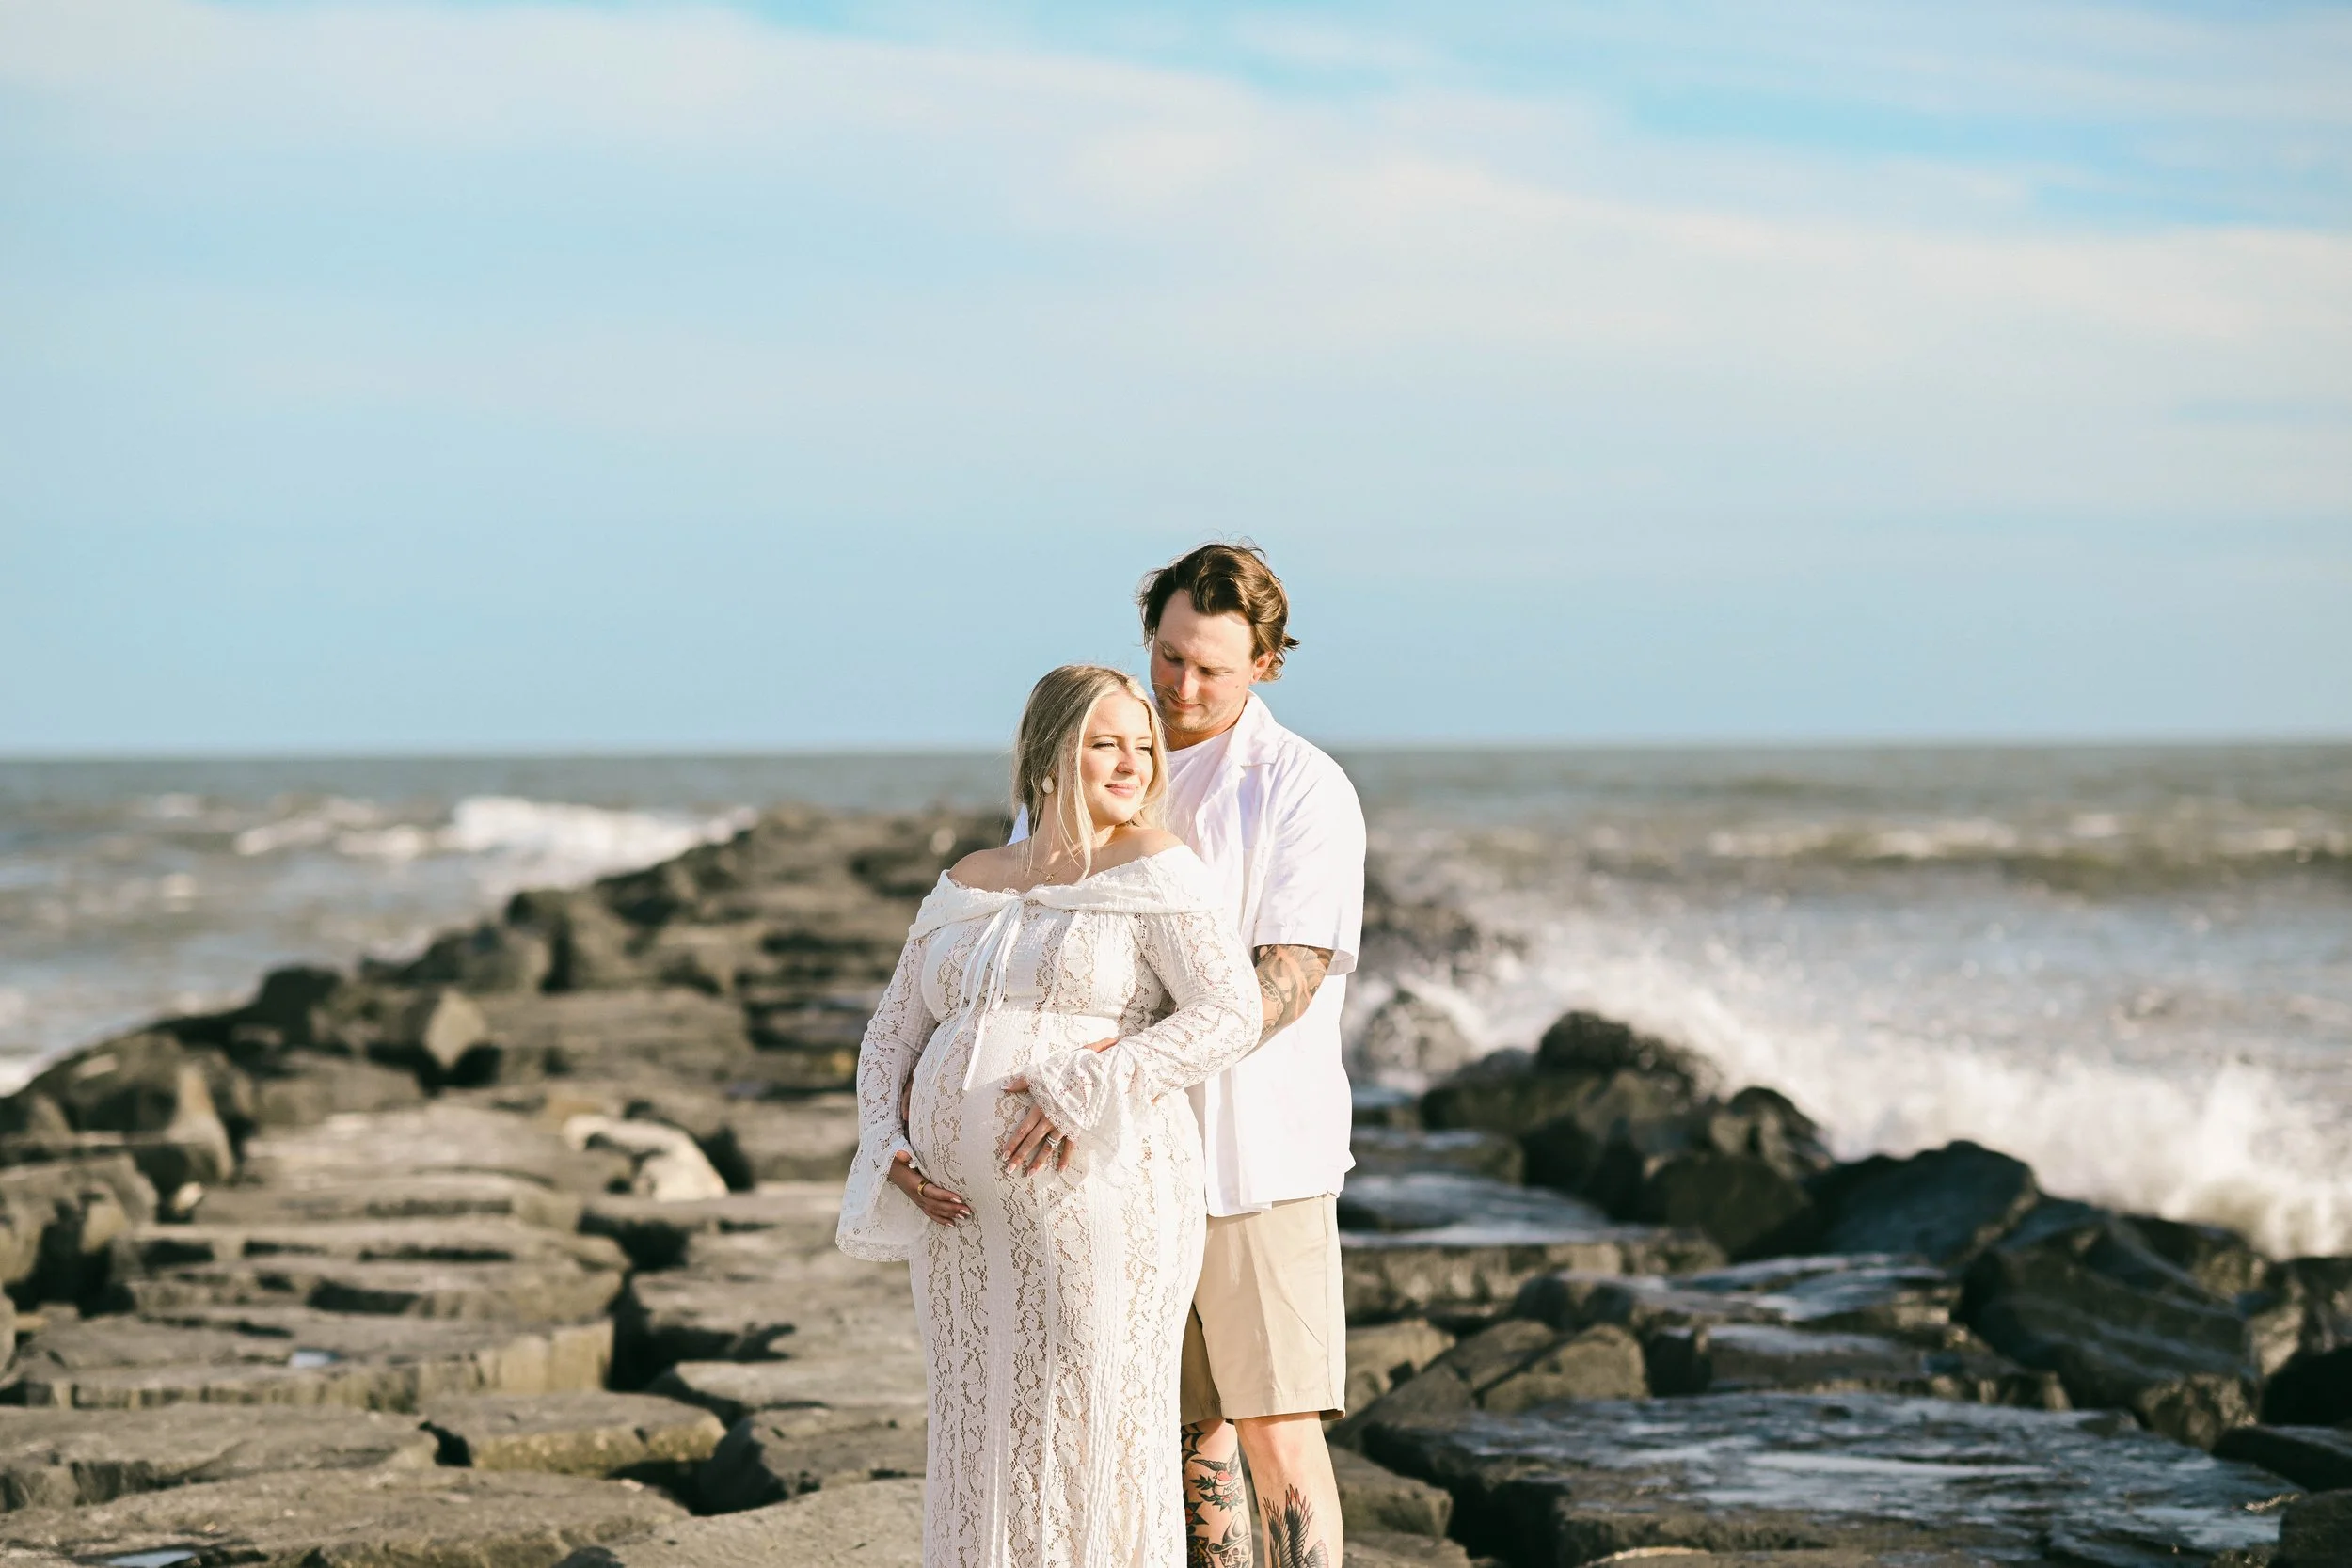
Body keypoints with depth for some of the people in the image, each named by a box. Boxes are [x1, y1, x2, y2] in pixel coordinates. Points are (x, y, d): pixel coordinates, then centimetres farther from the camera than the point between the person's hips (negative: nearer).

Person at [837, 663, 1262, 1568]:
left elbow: (1232, 1014, -13)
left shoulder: (1151, 868, -3)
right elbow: (893, 1036, 17)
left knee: (1095, 1443, -4)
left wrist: (1090, 1091, -21)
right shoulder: (969, 887, 13)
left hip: (1098, 1204, -6)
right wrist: (888, 1151, -1)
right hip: (969, 1217, 6)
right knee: (985, 1441, 9)